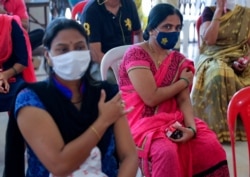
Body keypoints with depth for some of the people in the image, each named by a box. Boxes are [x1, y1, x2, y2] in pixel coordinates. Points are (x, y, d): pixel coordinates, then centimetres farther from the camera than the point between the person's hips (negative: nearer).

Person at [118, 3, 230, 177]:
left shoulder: (179, 60, 9)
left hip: (172, 120, 6)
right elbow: (151, 98, -18)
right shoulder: (136, 54, -10)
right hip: (142, 121, -5)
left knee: (211, 145, -17)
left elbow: (184, 99, 0)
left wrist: (192, 127, -20)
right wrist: (184, 82, -4)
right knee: (166, 151, -34)